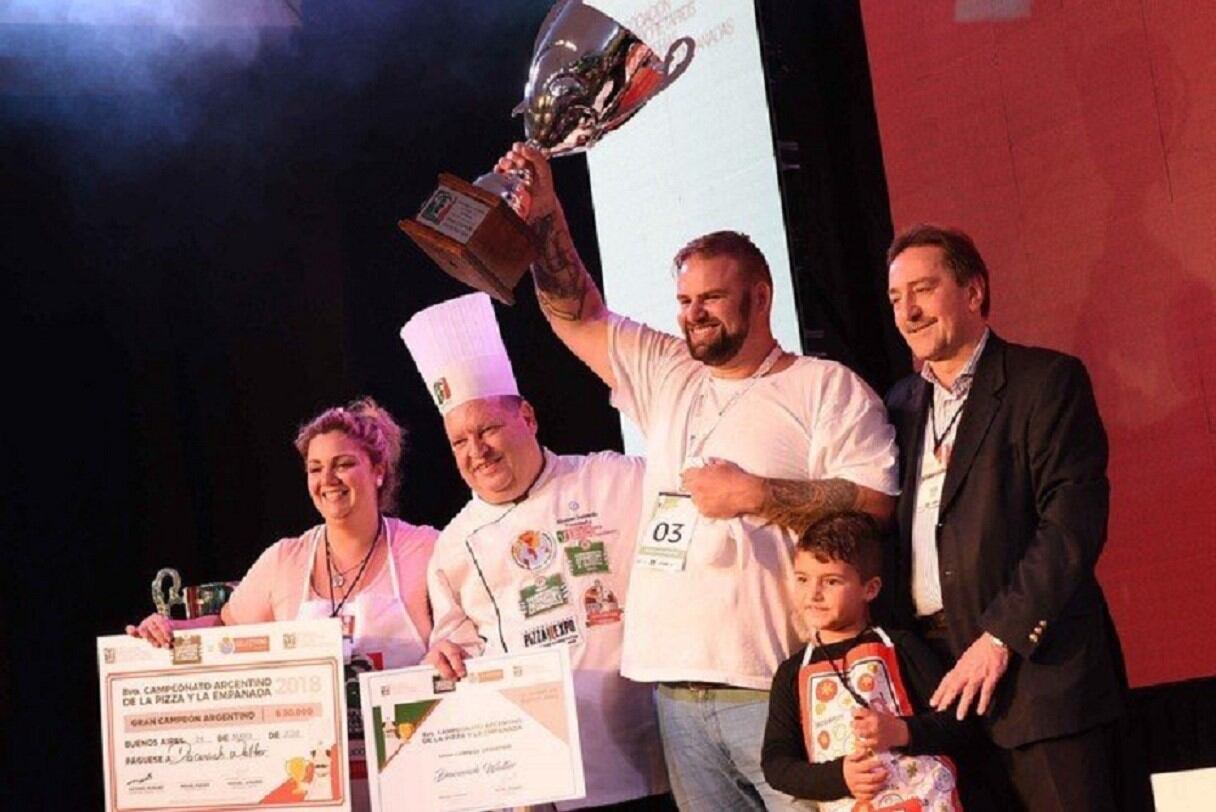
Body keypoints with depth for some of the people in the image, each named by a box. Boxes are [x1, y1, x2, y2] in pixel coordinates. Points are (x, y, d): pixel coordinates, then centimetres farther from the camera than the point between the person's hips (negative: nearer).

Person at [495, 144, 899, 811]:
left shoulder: (826, 388, 1)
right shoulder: (664, 376, 18)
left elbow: (876, 503, -9)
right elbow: (577, 317, 20)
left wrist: (755, 495, -11)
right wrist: (545, 218, 9)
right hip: (677, 686, 6)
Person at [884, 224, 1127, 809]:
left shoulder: (1047, 381, 0)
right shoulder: (901, 405, 19)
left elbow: (1074, 524, -10)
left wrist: (1002, 635, -17)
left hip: (1036, 665, -5)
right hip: (935, 671, 5)